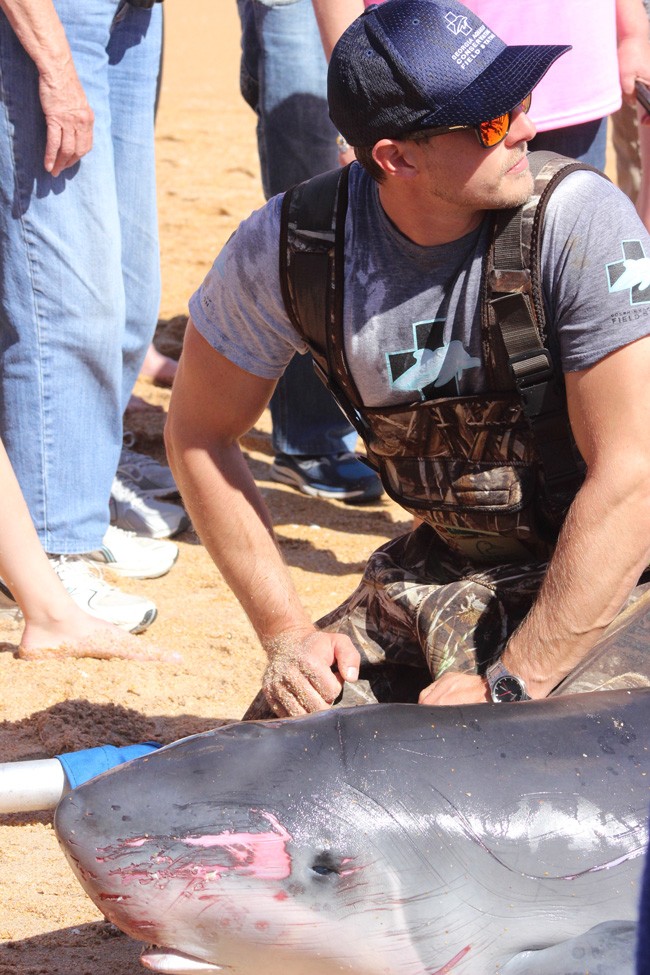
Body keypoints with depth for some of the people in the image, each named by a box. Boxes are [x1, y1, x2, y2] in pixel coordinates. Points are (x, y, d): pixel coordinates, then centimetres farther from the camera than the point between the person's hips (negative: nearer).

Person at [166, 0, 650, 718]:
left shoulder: (581, 221, -22)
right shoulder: (285, 249, -11)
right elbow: (199, 433, 5)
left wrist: (508, 688, -27)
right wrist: (284, 628, -2)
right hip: (446, 564, 4)